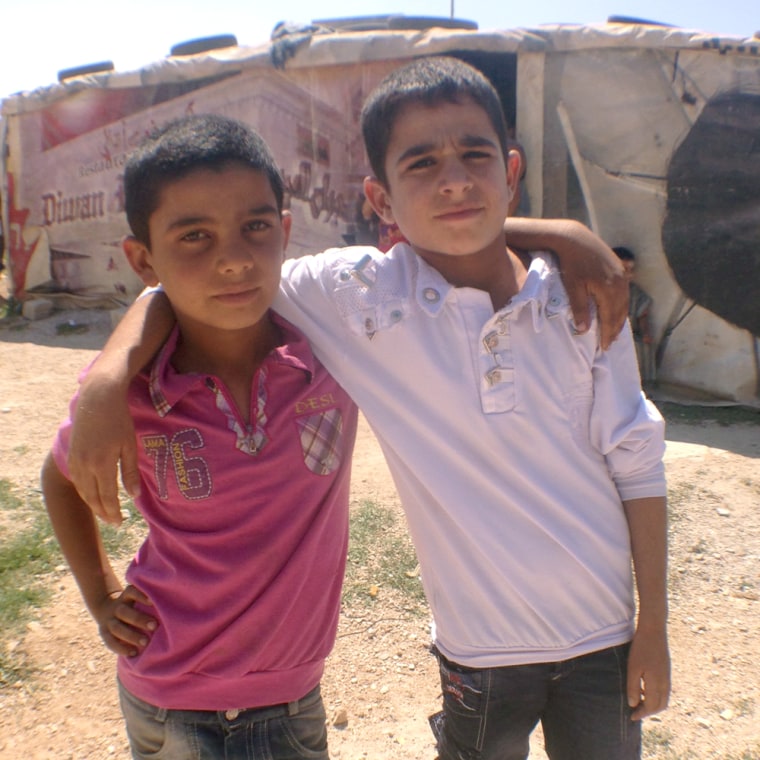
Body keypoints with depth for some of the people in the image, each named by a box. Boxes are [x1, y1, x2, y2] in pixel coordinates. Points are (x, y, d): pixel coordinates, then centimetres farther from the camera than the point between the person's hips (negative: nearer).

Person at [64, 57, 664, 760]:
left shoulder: (584, 301, -10)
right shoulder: (358, 294, -16)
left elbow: (636, 466, -3)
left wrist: (653, 627, 1)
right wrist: (110, 376, -24)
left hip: (603, 636, 2)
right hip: (483, 644, -1)